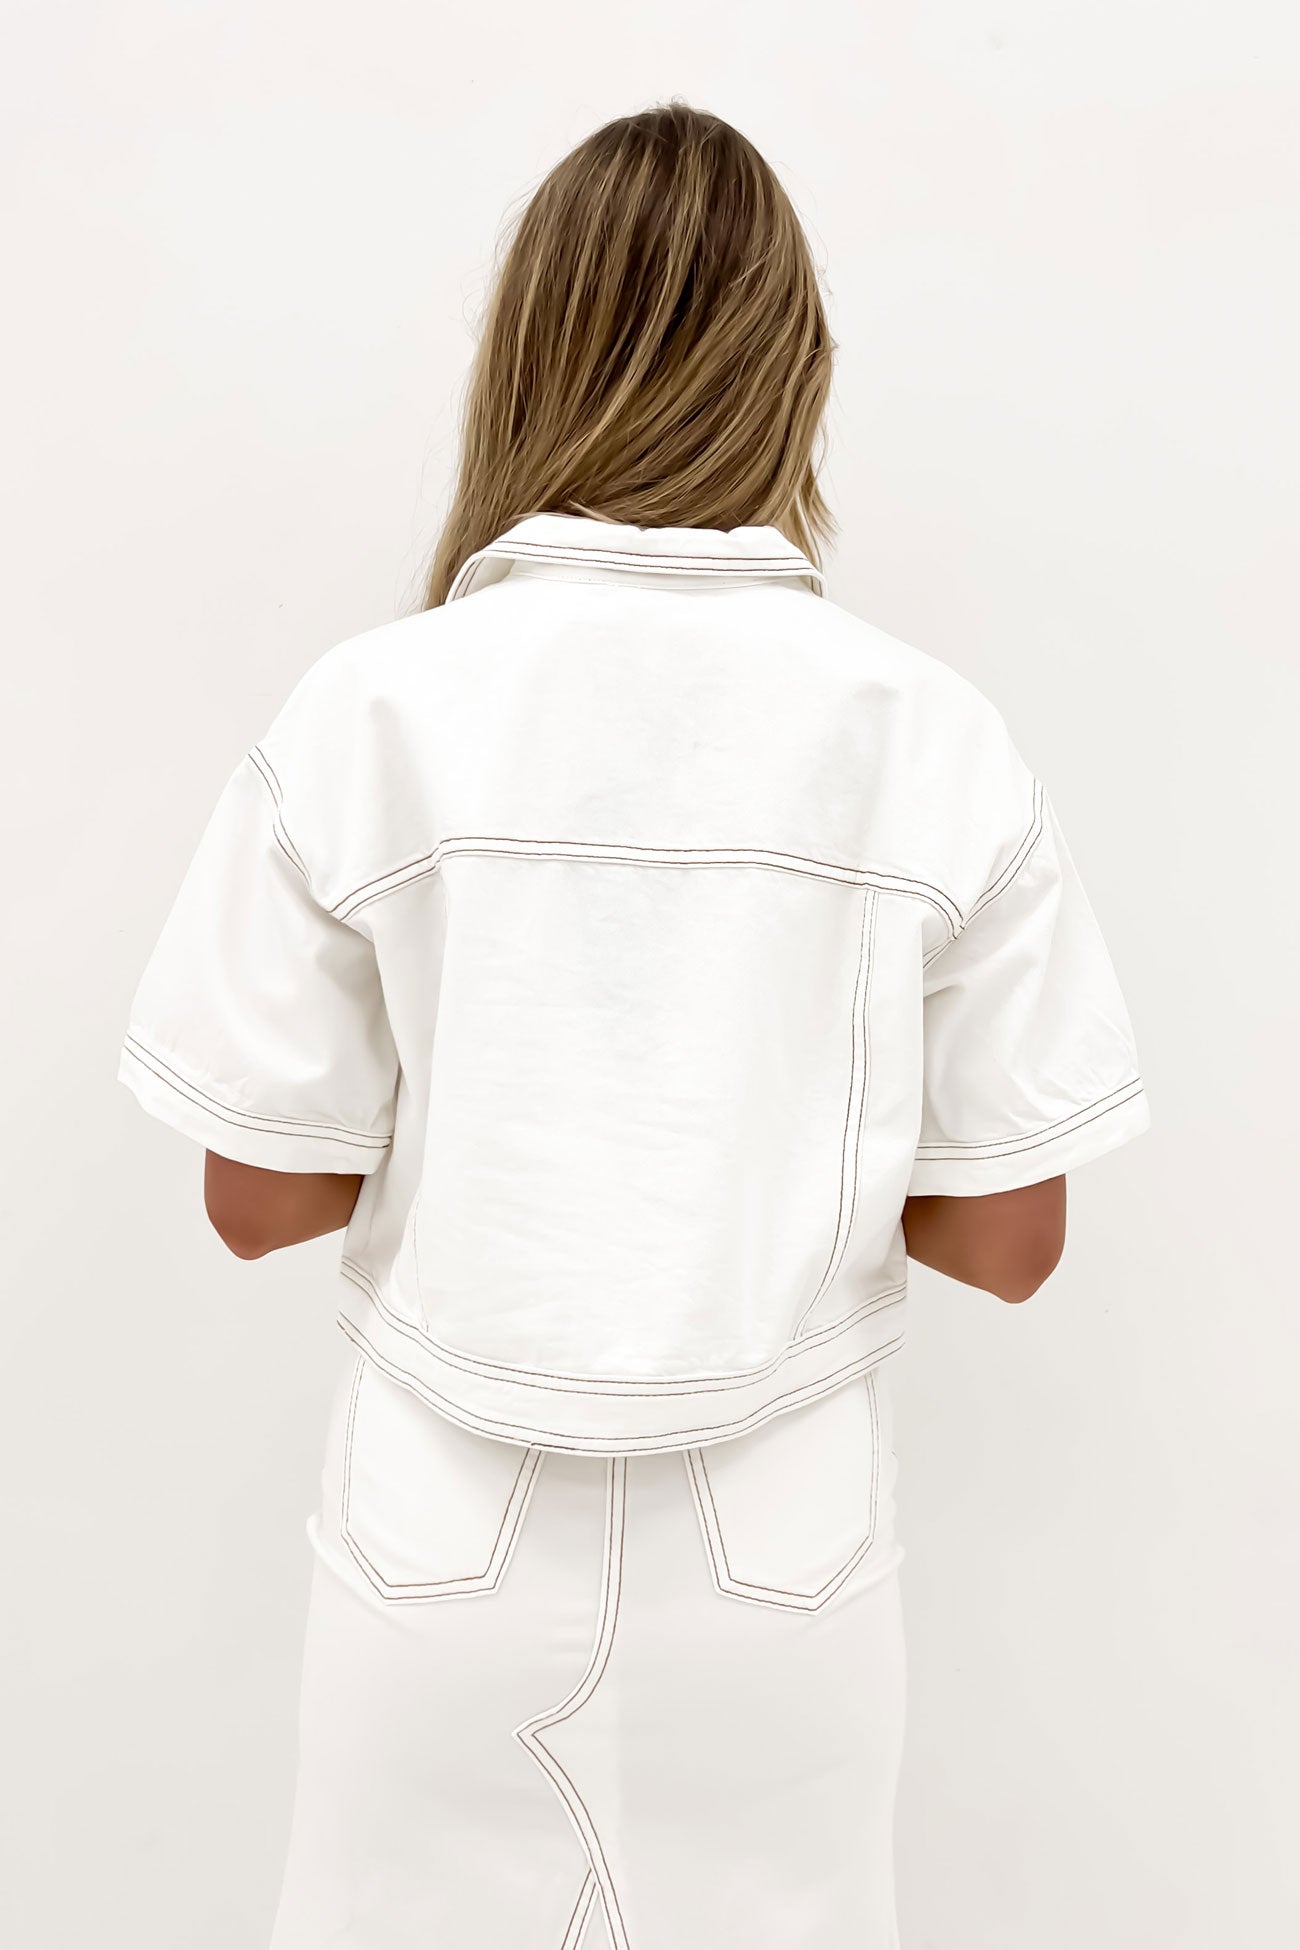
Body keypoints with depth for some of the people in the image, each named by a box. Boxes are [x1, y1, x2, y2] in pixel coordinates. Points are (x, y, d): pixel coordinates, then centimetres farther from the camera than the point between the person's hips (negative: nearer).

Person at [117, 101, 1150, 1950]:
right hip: (782, 1548, 1)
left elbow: (259, 1198, -6)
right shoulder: (939, 740, -10)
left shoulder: (370, 708, -12)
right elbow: (1010, 1238, -5)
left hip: (450, 1535, 0)